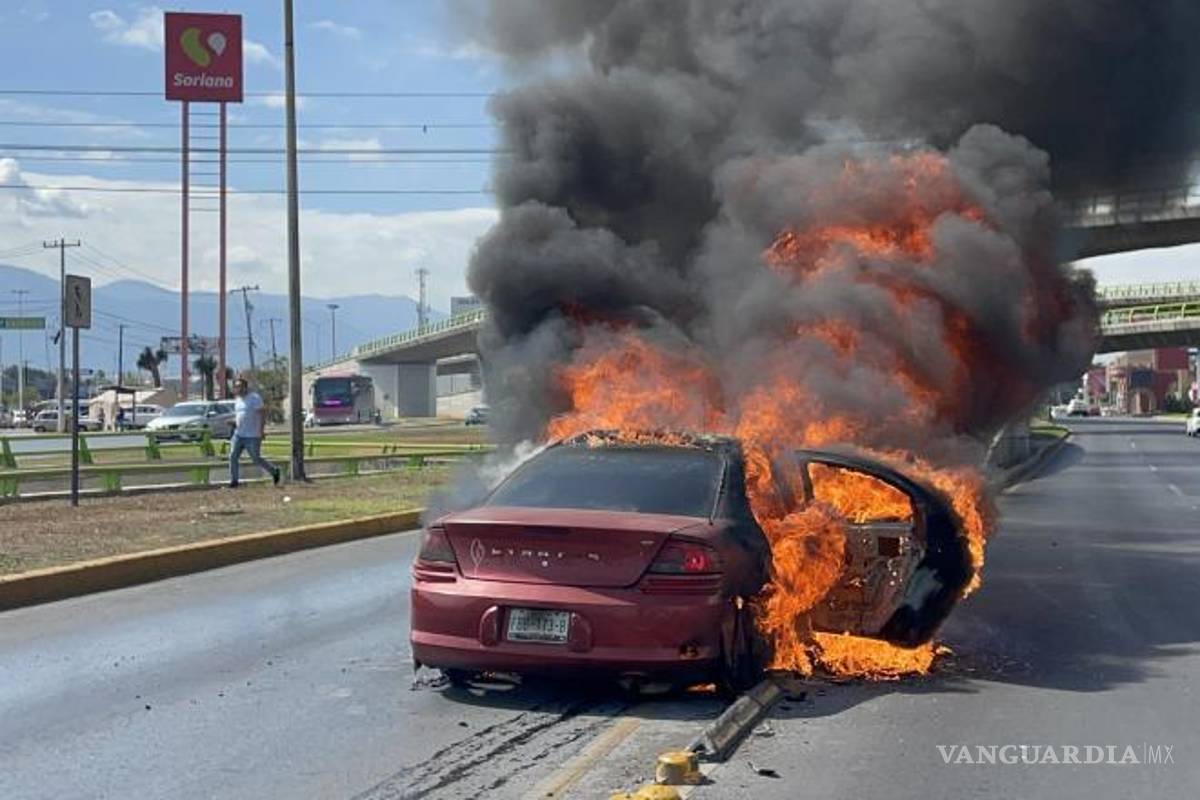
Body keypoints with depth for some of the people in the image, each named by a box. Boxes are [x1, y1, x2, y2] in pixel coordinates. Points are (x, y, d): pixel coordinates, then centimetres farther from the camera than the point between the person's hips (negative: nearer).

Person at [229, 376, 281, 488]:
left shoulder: (254, 398, -11)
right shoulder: (238, 400, 13)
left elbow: (263, 413, -14)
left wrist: (261, 431, -19)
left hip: (252, 436, -7)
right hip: (238, 435, 7)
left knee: (256, 459, -1)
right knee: (233, 456, -3)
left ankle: (274, 471, 20)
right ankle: (233, 481, 3)